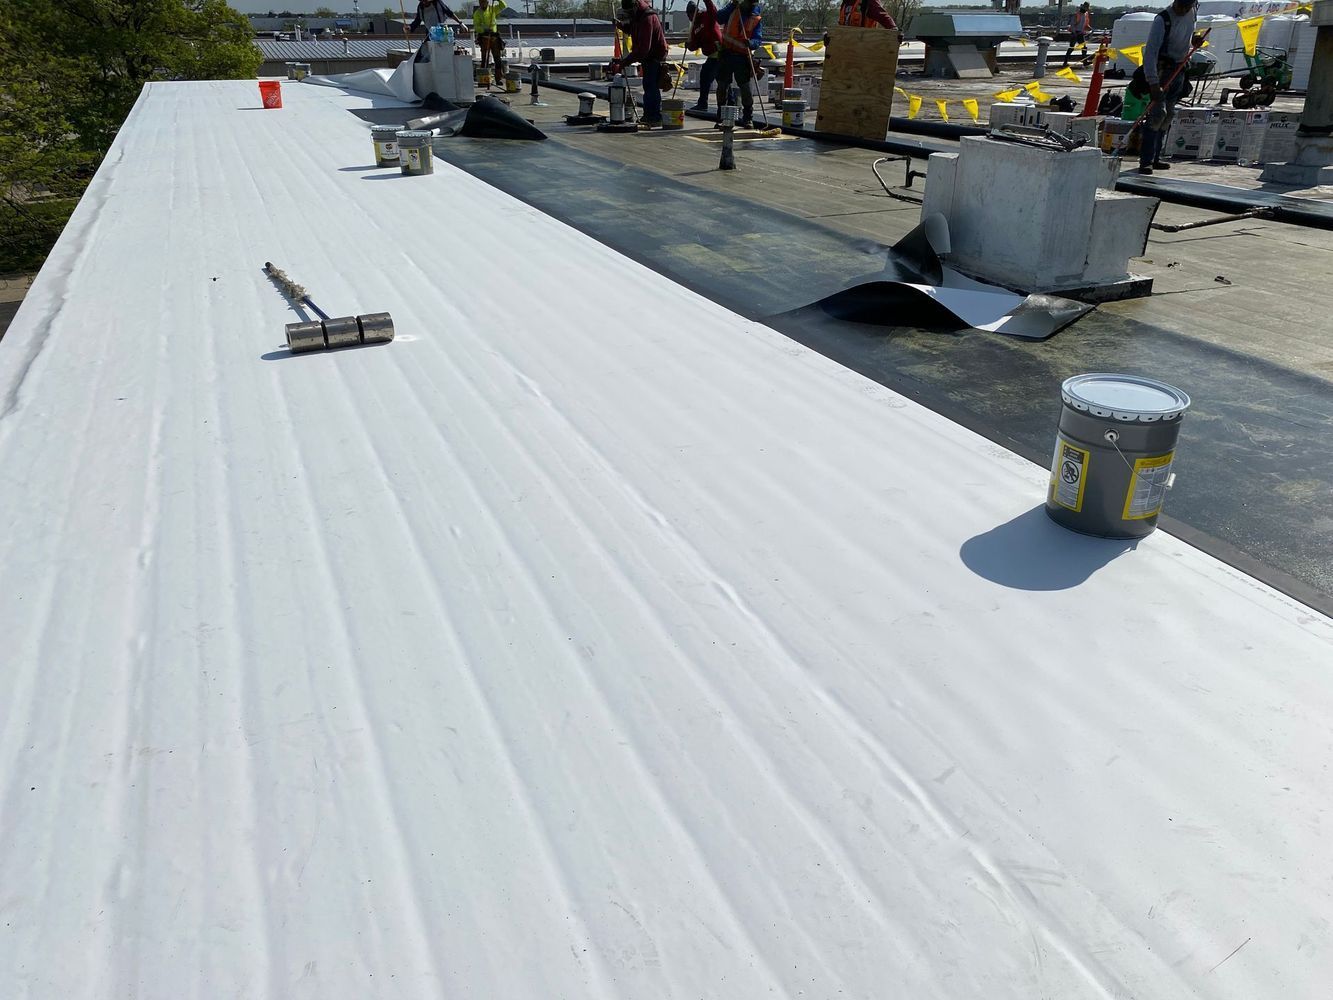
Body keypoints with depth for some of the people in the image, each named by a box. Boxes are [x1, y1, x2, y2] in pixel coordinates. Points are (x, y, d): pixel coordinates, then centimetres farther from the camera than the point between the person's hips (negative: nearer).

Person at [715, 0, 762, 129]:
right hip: (726, 54, 1)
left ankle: (748, 118, 6)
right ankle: (721, 118, 15)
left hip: (743, 57, -1)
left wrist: (751, 43, -27)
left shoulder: (757, 17, 2)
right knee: (722, 86, 4)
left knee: (745, 87, -4)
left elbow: (759, 39, -5)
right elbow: (719, 19, -12)